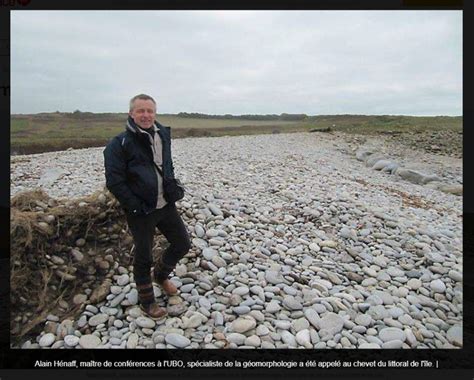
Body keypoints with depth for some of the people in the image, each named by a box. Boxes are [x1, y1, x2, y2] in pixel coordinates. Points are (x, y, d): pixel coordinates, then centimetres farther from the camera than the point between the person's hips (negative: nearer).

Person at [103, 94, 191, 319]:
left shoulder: (163, 135, 5)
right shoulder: (120, 143, -14)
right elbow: (114, 181, -15)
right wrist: (136, 207, -16)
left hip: (166, 205, 6)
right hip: (140, 212, -6)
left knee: (182, 244, 15)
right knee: (144, 257, 9)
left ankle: (160, 274, 43)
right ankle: (146, 301, 31)